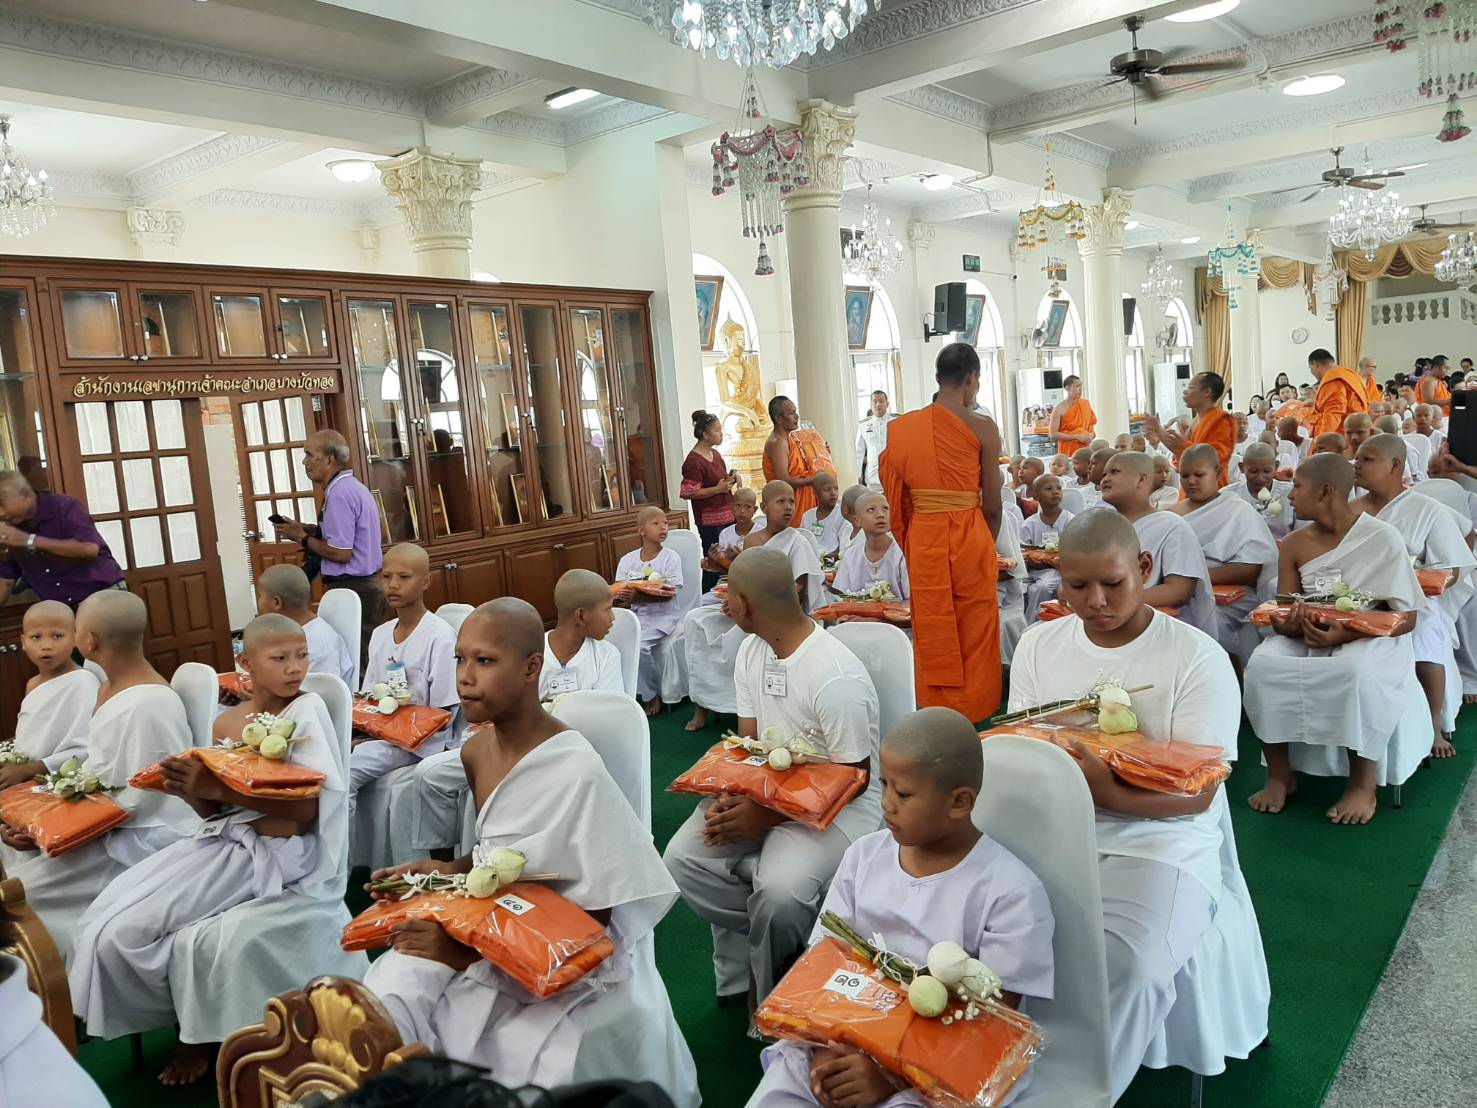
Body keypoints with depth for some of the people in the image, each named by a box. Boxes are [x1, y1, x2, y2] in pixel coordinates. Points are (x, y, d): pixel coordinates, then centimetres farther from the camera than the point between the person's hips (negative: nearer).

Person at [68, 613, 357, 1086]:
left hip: (277, 853, -7)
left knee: (133, 927, -10)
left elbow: (305, 808, -19)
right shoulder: (226, 722, 7)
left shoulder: (307, 710, -12)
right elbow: (214, 811, 10)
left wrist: (217, 787, -25)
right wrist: (189, 791, -13)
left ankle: (201, 1032, 16)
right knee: (111, 921, -1)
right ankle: (192, 1019, 19)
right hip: (224, 841, 7)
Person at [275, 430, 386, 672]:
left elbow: (341, 553, -19)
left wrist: (303, 538, -7)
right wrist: (306, 530, 10)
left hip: (352, 589, -10)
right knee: (367, 660, 10)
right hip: (367, 585, 10)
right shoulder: (353, 486, 14)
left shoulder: (340, 494, -16)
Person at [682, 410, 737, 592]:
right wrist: (718, 489, -18)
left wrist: (731, 478, 6)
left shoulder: (715, 454, 13)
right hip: (711, 521, -9)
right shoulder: (693, 461, -15)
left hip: (728, 516, 9)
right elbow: (688, 493, -20)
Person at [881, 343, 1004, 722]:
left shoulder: (901, 427, 1)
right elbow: (992, 506, -5)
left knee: (932, 637, 17)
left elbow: (896, 499, 6)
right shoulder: (982, 428, -9)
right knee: (975, 637, 13)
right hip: (970, 539, -3)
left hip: (922, 538, 4)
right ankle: (974, 715, 24)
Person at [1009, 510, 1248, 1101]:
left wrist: (1110, 793, -27)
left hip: (1161, 841, -3)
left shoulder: (1198, 658, -6)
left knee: (1125, 966, -31)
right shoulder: (1038, 645, 8)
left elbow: (1197, 793, -9)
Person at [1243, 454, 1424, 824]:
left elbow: (1406, 618, -11)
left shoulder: (1383, 538, -9)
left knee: (1356, 671, -38)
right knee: (1262, 665, -26)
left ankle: (1363, 783, -16)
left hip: (1370, 641, -4)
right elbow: (1282, 614, 3)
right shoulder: (1295, 543, 4)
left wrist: (1346, 634, -27)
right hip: (1307, 639, 4)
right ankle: (1280, 773, -9)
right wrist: (1287, 623, -24)